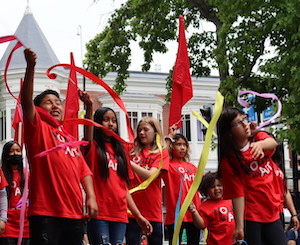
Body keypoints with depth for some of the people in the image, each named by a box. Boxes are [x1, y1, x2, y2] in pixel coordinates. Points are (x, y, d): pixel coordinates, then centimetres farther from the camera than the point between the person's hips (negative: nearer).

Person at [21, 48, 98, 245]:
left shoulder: (70, 139, 24)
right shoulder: (38, 128, 6)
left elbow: (84, 171, 19)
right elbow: (26, 101, -10)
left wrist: (91, 196, 3)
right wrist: (30, 67, -21)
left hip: (74, 214, 6)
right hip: (45, 213, -6)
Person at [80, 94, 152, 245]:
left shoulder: (120, 152, 19)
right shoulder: (93, 147, 3)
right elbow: (88, 137, -22)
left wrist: (139, 216, 14)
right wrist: (89, 107, -38)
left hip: (119, 214, 5)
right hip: (99, 214, -5)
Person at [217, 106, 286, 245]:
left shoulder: (259, 137, 6)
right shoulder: (229, 160, -8)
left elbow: (273, 143, -17)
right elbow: (237, 194, -13)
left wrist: (260, 144, -40)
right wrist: (239, 226, -18)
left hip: (273, 214, 4)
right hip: (251, 217, -4)